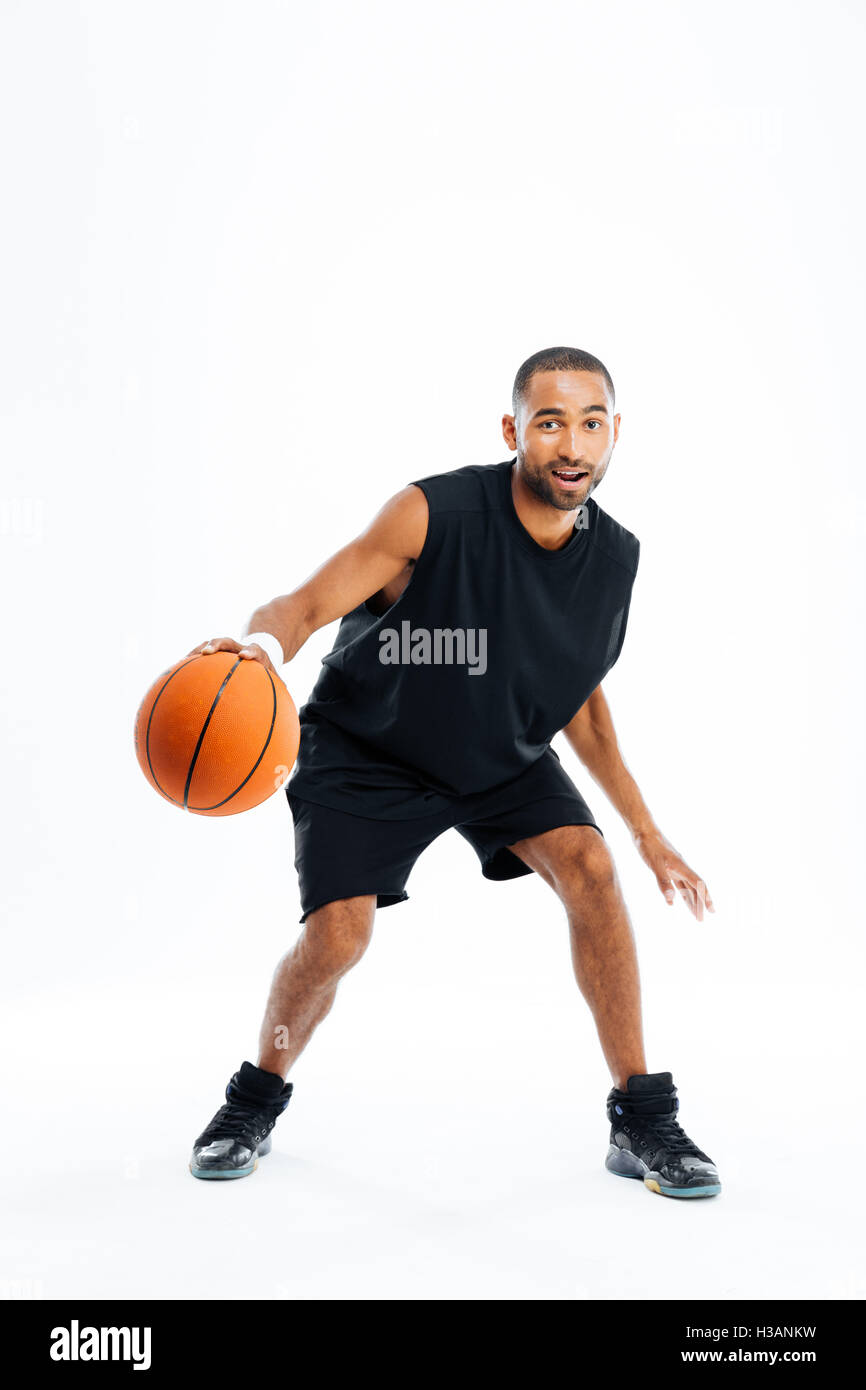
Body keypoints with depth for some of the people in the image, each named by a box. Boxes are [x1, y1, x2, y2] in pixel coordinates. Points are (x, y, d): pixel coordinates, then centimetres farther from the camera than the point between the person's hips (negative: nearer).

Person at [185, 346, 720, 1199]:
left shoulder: (615, 557, -10)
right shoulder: (432, 514, -27)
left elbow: (580, 702, 4)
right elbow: (305, 605, -28)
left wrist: (648, 835, 5)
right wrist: (264, 642, -53)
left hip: (505, 755, 4)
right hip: (367, 750, -3)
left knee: (588, 867, -18)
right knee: (336, 934, -13)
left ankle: (641, 1120, -4)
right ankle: (257, 1100, 18)